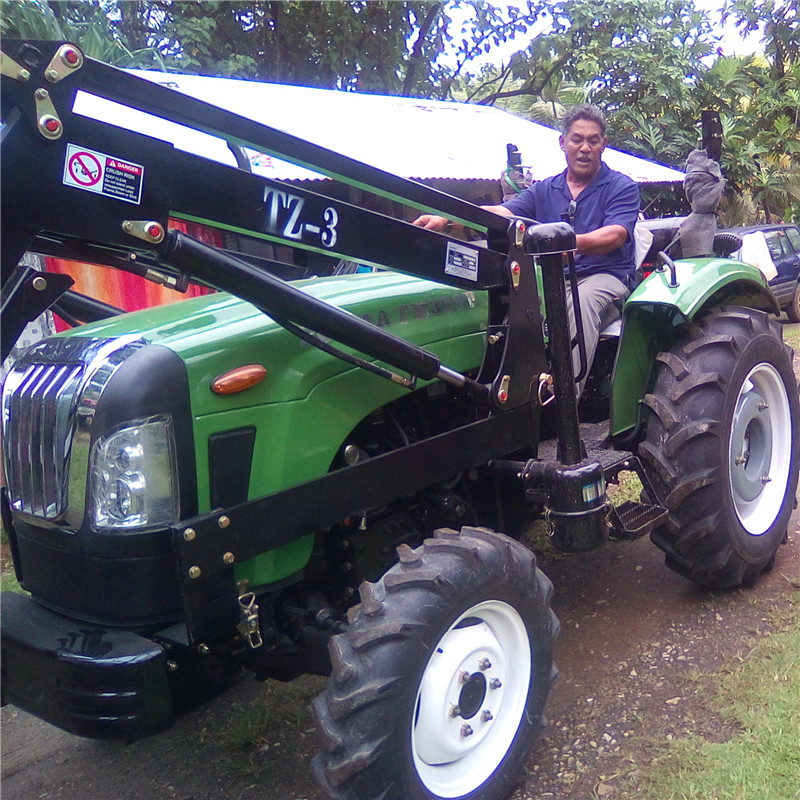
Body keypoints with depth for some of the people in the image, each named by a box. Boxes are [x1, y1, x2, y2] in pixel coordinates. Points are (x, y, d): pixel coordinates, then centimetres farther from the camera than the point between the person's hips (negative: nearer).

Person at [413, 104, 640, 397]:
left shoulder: (622, 187, 4)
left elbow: (614, 236, -15)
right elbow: (501, 213, 1)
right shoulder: (545, 190, 16)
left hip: (605, 275, -4)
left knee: (582, 299, -37)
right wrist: (446, 220, -17)